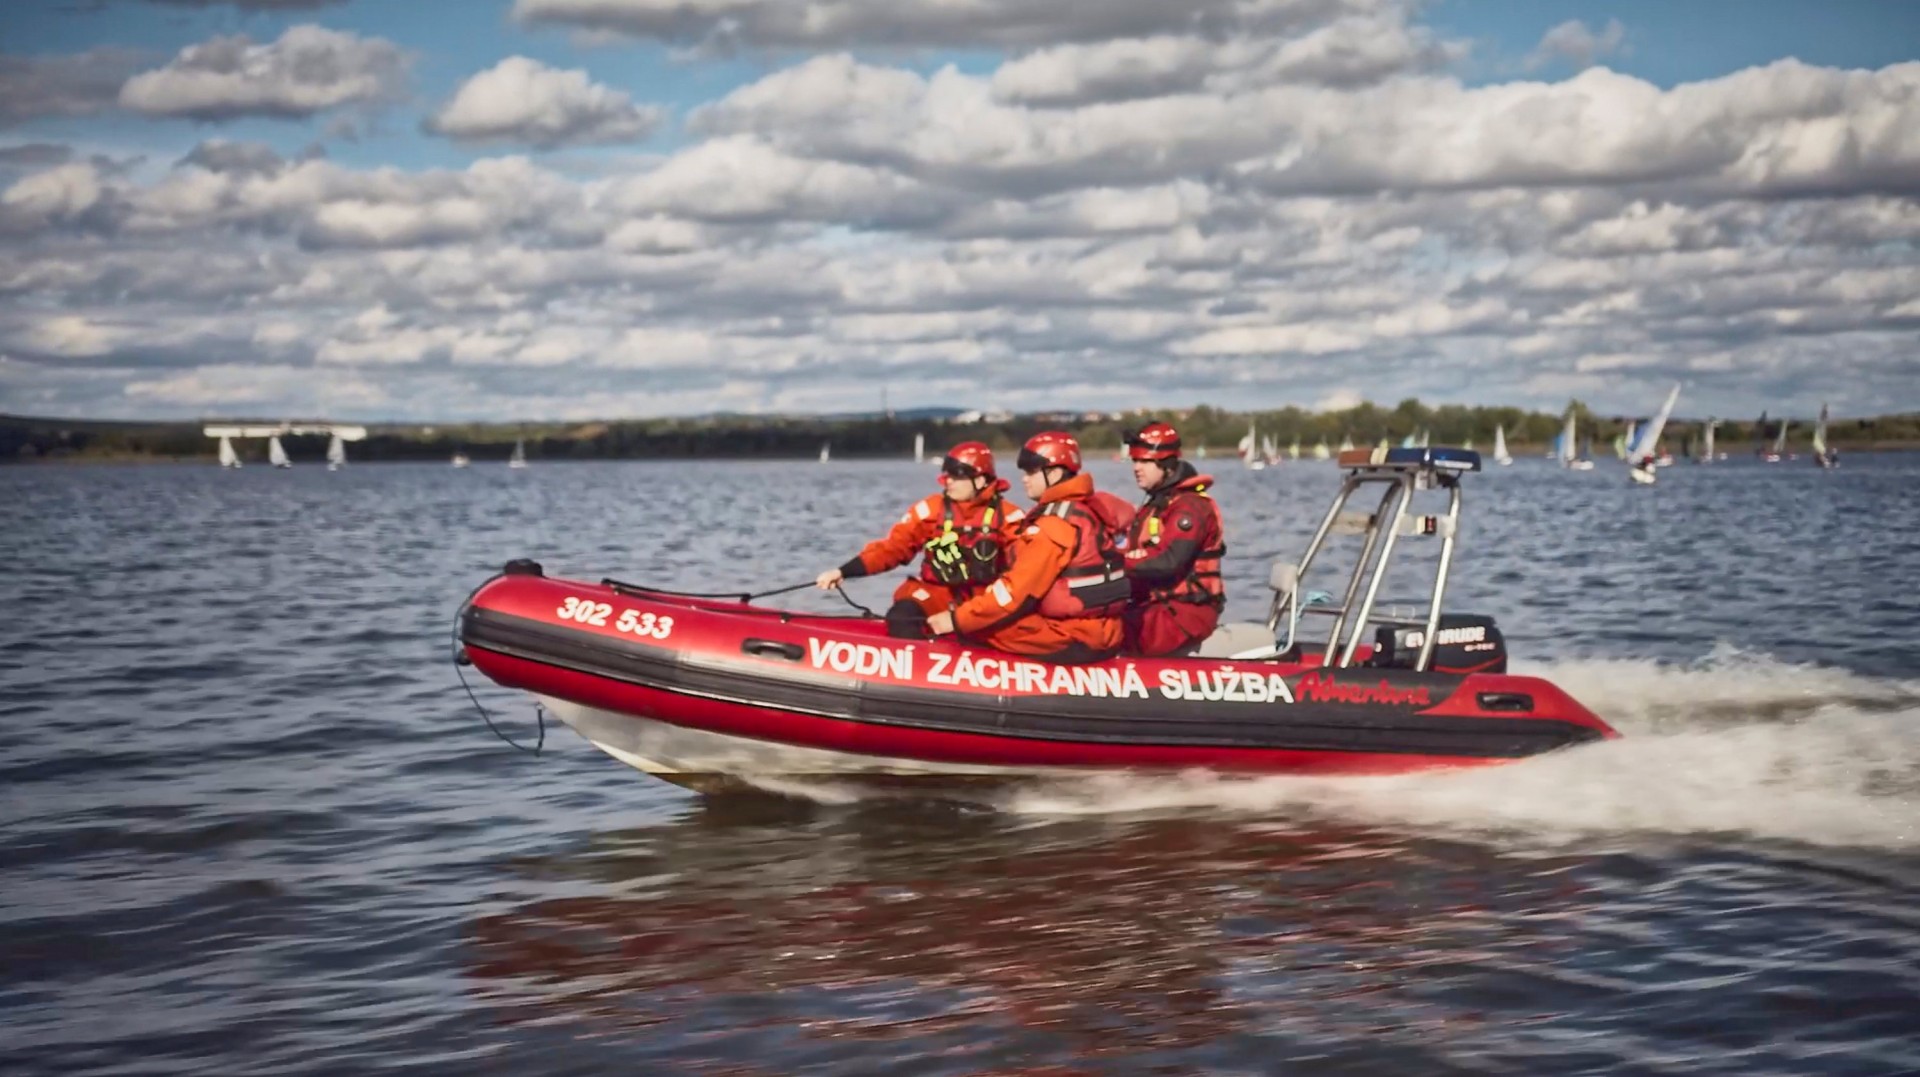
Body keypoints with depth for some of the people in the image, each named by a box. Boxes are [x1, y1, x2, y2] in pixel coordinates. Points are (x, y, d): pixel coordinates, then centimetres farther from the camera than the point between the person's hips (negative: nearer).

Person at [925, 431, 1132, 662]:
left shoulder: (1056, 523, -16)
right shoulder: (1088, 508, 12)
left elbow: (1018, 591, -18)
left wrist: (958, 619, -11)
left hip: (1076, 640, -9)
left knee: (977, 630, -12)